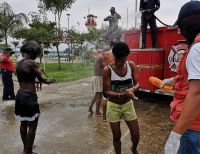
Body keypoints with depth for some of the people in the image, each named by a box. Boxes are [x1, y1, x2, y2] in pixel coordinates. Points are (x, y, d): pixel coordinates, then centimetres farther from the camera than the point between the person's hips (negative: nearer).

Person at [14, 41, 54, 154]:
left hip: (20, 95, 9)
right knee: (32, 125, 4)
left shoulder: (18, 64, 9)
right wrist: (49, 81, 10)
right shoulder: (32, 63, -15)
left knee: (23, 123, 20)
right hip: (29, 96, -9)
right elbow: (41, 79, -10)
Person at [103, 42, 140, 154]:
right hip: (113, 106, -3)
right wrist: (122, 94, -35)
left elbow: (137, 84, -6)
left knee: (136, 135, 11)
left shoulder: (131, 65, -8)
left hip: (128, 104, 3)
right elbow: (106, 92, -18)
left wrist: (132, 89, -29)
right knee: (117, 136, 10)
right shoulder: (107, 70, -18)